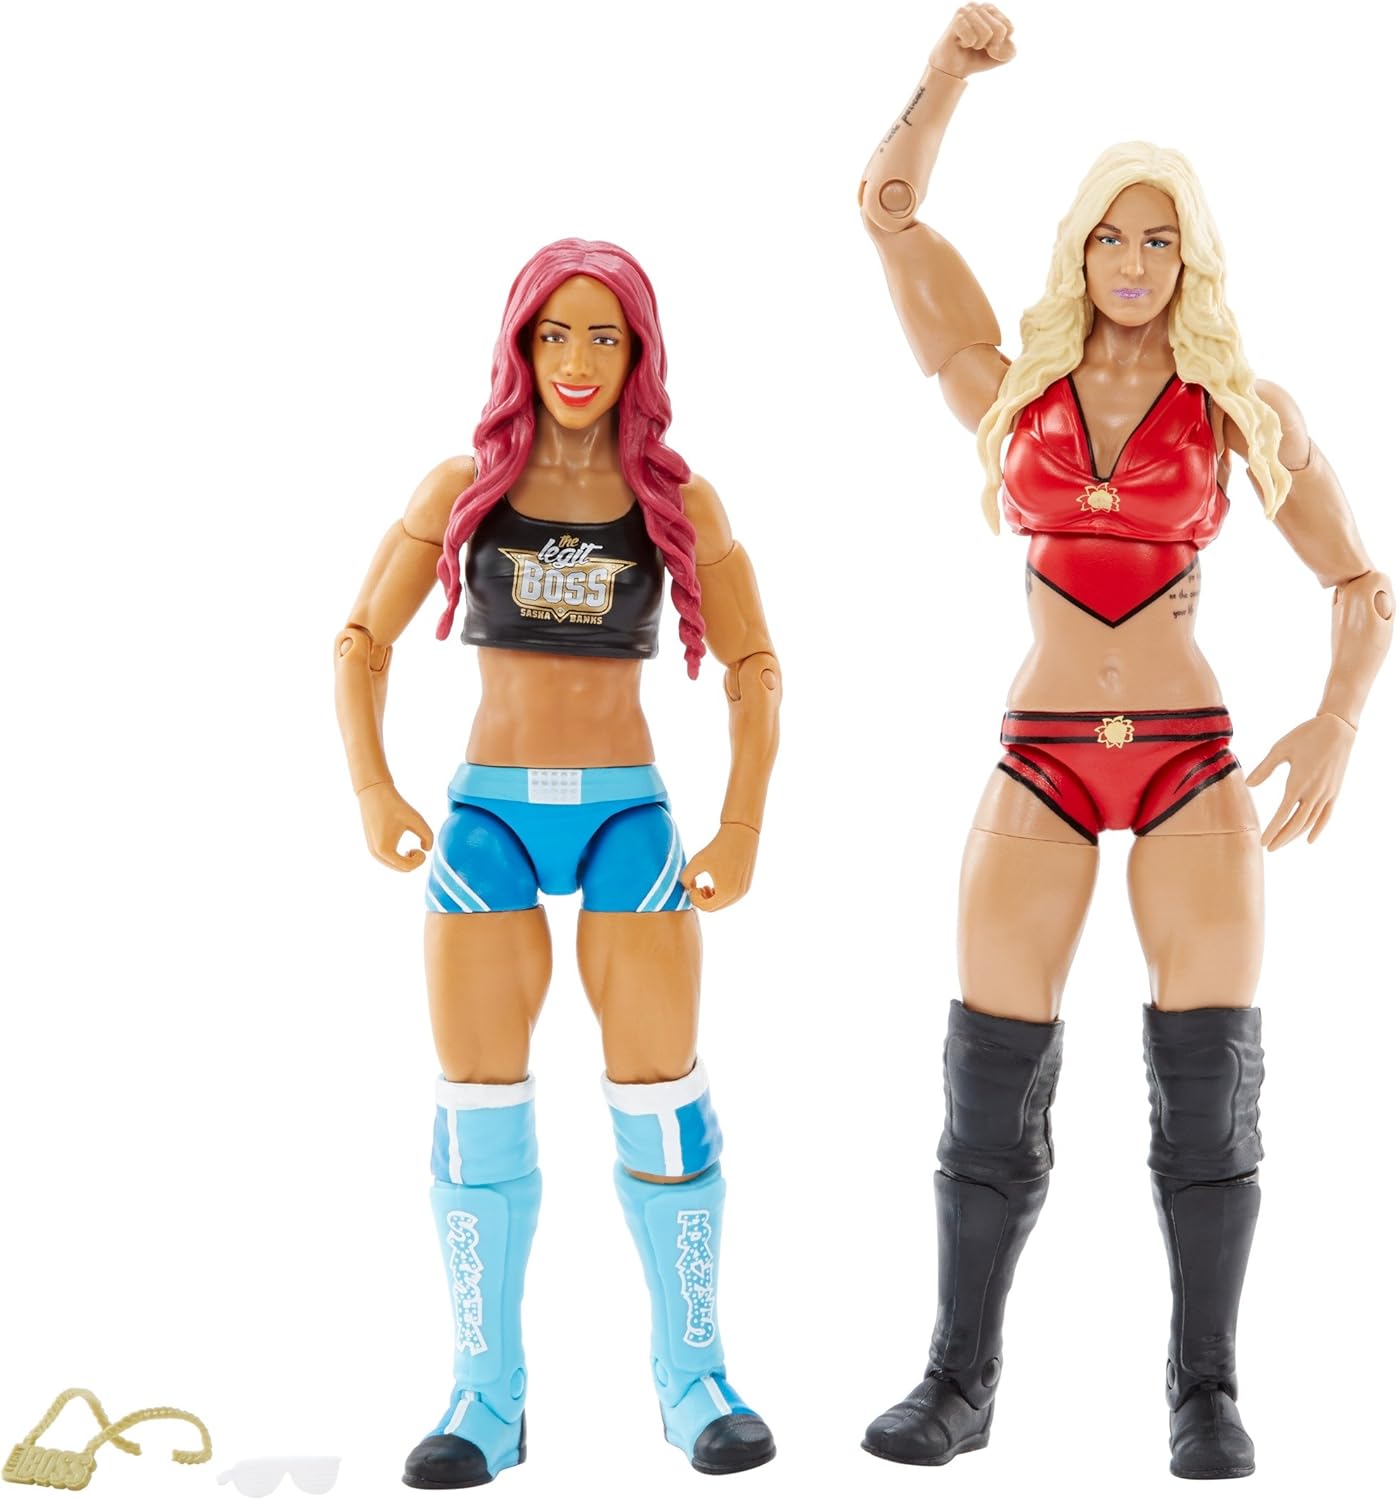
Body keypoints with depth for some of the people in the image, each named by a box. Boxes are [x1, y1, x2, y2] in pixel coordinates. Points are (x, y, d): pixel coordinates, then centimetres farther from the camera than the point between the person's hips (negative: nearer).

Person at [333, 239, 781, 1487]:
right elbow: (361, 642, 6)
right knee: (481, 1106, 1)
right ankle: (487, 1398, 9)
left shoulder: (678, 502, 1)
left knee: (661, 1100, -1)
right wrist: (372, 789, -7)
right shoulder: (462, 488, 2)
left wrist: (743, 831, -4)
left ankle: (694, 1379, 13)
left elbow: (755, 671, 4)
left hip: (629, 818, 0)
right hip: (488, 817, 1)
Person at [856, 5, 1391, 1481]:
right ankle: (960, 1381, 10)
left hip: (1192, 764, -1)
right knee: (992, 1084, -2)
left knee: (1207, 1082, -5)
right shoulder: (1010, 395, 7)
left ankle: (1204, 1390, 9)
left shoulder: (1248, 410, 5)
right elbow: (887, 208, 3)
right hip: (1040, 766, 1)